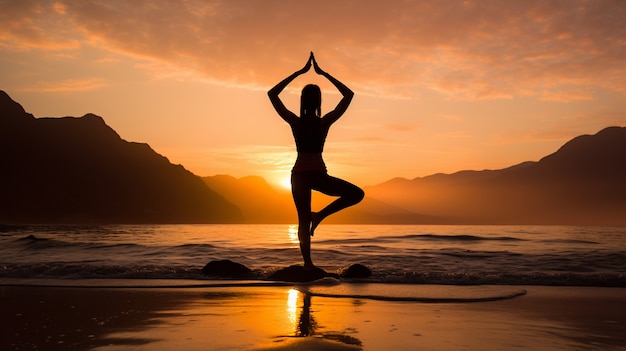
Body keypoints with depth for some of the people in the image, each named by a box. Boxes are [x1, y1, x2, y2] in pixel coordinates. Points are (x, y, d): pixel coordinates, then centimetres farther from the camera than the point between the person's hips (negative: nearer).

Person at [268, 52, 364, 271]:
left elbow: (272, 94, 3)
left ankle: (308, 263, 13)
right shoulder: (325, 122, -8)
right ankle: (320, 215, -1)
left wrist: (299, 72, 2)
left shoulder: (294, 122, -5)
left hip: (299, 175, 3)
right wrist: (323, 73, 1)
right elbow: (349, 95, 0)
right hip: (318, 175, -3)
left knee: (303, 220, 13)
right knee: (357, 194, 12)